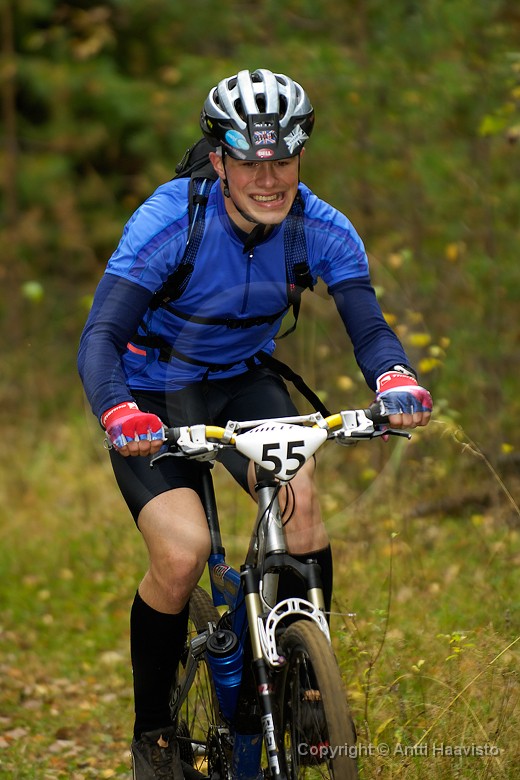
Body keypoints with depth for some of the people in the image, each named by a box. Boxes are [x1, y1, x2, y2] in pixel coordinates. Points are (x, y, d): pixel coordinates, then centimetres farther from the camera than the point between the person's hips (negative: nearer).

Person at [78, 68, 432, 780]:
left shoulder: (323, 229, -16)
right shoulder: (171, 221, -26)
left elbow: (370, 329, -19)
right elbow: (100, 336, -31)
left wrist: (396, 379, -43)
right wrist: (118, 412, -52)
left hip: (245, 382, 3)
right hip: (153, 397, -3)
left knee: (299, 494, -28)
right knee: (183, 552, -23)